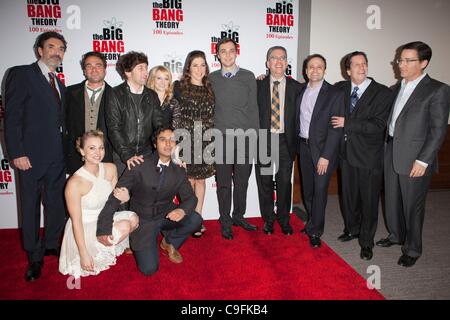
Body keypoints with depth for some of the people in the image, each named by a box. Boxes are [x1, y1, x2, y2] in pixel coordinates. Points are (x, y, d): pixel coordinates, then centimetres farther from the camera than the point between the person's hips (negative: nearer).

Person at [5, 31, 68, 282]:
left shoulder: (59, 84, 16)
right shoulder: (21, 74, -3)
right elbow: (12, 117, -9)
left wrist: (66, 150, 8)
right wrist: (17, 153, -15)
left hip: (57, 157, 6)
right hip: (31, 157, -6)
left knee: (57, 203, 10)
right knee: (31, 207, 6)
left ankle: (52, 244, 29)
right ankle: (35, 255, 22)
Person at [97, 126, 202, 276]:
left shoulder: (178, 170, -4)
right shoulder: (140, 166, -16)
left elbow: (190, 197, -3)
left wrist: (182, 210, -29)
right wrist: (103, 229, -19)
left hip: (166, 215, 3)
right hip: (143, 220, -3)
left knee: (195, 219, -22)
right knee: (149, 269, -13)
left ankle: (169, 242, 8)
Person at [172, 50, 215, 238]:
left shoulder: (209, 88, 10)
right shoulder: (179, 87, 0)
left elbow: (213, 116, 14)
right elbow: (173, 114, -2)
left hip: (205, 142, 3)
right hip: (186, 140, -3)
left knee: (201, 180, 9)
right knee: (189, 180, 1)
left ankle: (198, 218, 21)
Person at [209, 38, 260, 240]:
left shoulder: (248, 77, 6)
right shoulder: (212, 79, 6)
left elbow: (253, 108, 5)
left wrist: (255, 136, 0)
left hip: (244, 138, 1)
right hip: (221, 139, 0)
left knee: (242, 181, 10)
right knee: (224, 183, 6)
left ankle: (238, 216, 28)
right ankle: (225, 222, 20)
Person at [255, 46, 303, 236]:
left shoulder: (296, 87, 3)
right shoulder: (258, 85, 3)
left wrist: (296, 142, -2)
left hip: (285, 141, 0)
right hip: (263, 140, 0)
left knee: (284, 182, 7)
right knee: (264, 182, 9)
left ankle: (284, 219, 26)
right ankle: (268, 219, 26)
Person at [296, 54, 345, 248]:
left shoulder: (335, 94, -8)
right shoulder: (301, 91, 8)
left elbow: (336, 128, -12)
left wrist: (325, 155, -17)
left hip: (323, 148, -5)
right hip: (303, 146, 5)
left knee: (320, 190, -3)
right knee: (307, 189, 12)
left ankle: (315, 231, 11)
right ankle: (312, 223, 30)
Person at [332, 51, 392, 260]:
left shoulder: (382, 93, -8)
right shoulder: (340, 89, 4)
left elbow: (377, 126, -17)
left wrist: (347, 123, -18)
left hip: (369, 156, -4)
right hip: (346, 152, 4)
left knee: (369, 200, 5)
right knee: (348, 196, 17)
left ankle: (366, 242, 22)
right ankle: (351, 229, 39)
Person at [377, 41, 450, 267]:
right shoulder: (397, 88, 12)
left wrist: (423, 160, -17)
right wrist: (386, 148, 6)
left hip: (415, 159, -6)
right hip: (391, 154, 6)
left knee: (412, 206, 5)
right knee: (392, 200, 17)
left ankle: (412, 249, 23)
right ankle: (396, 235, 39)